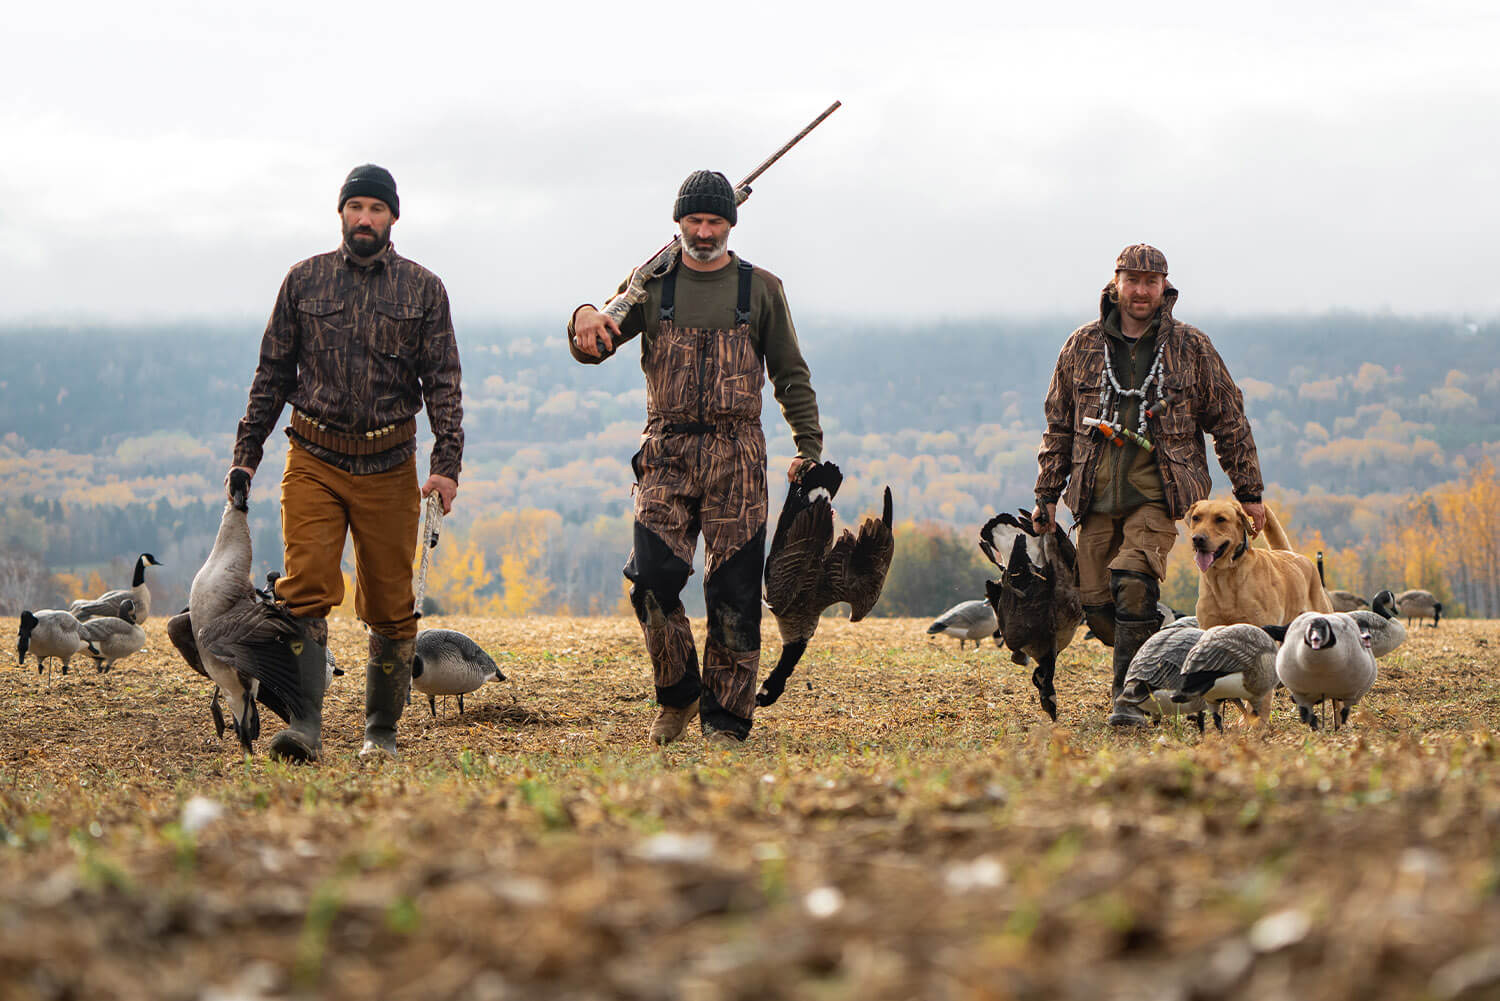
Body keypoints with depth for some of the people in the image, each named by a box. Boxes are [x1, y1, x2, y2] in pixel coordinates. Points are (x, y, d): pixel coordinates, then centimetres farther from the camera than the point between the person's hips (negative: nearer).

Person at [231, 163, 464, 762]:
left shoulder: (422, 289, 5)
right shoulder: (304, 281, 7)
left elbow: (442, 382, 3)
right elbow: (273, 374, 11)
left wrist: (448, 463, -8)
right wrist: (246, 455, 6)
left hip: (390, 467, 0)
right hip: (315, 461, 0)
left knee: (390, 607, 4)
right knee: (305, 590, -15)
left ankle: (381, 733, 16)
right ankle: (305, 726, -19)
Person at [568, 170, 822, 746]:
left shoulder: (761, 289, 9)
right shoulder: (652, 286, 11)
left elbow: (791, 375, 12)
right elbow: (592, 350, 3)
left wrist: (810, 448, 2)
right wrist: (586, 321, -21)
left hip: (737, 458, 0)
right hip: (667, 454, 0)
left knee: (734, 591, -4)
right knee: (653, 575, -14)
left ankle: (724, 719, 5)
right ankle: (677, 696, 6)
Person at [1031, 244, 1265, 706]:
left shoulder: (1190, 347, 4)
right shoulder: (1083, 346, 9)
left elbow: (1229, 422, 9)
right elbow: (1058, 424, 15)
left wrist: (1249, 493, 8)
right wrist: (1047, 495, 12)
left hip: (1158, 494, -3)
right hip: (1097, 495, 3)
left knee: (1133, 585, -22)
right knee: (1096, 603, 0)